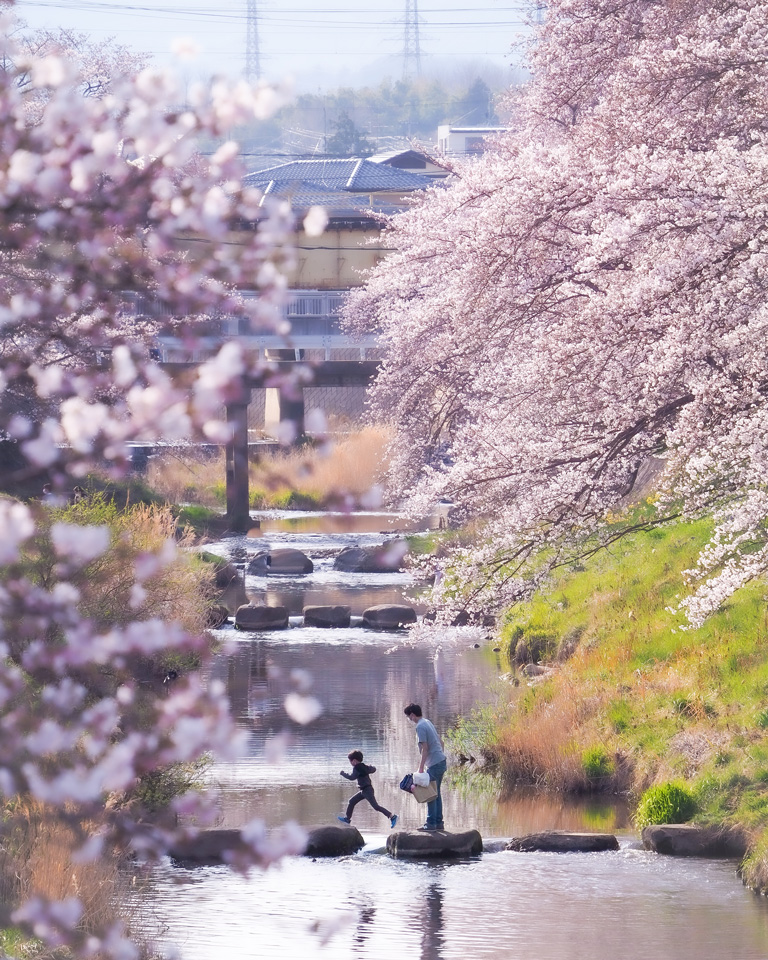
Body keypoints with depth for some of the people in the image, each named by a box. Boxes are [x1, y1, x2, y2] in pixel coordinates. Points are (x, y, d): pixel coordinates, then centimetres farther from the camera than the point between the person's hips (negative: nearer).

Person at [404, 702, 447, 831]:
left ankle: (431, 823, -3)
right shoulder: (428, 722, 14)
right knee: (436, 793, 13)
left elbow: (425, 748, -19)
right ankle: (439, 822, 15)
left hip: (434, 764, -9)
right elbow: (439, 742, 20)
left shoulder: (420, 727, -14)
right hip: (441, 761, 9)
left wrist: (421, 768, -17)